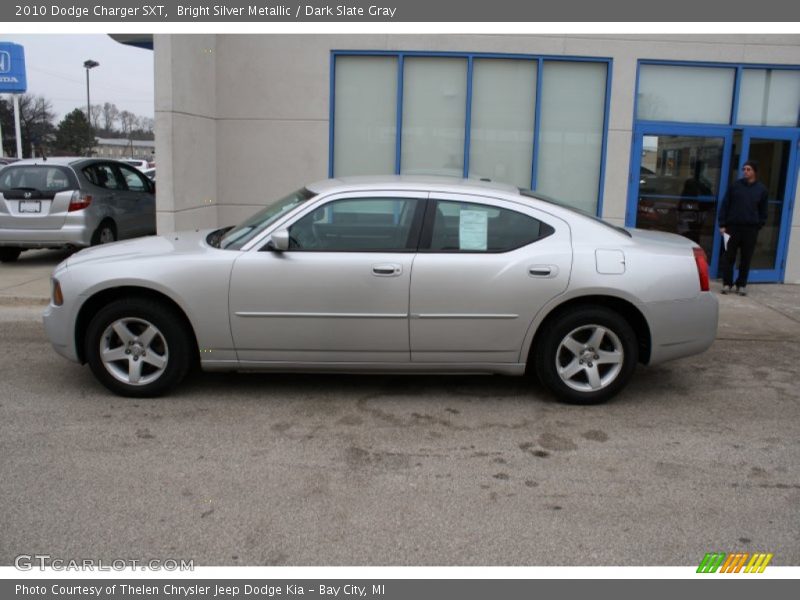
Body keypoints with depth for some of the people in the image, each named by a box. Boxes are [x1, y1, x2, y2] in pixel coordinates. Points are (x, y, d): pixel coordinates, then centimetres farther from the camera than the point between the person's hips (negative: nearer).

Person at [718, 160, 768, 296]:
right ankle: (727, 283, 12)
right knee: (729, 256, 2)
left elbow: (763, 210, 10)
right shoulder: (735, 185, 2)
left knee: (746, 258, 5)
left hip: (751, 229, 1)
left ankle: (741, 285, 15)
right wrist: (722, 225, -4)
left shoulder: (761, 189, 5)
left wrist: (759, 225, 0)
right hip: (733, 226, 0)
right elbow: (725, 205, 2)